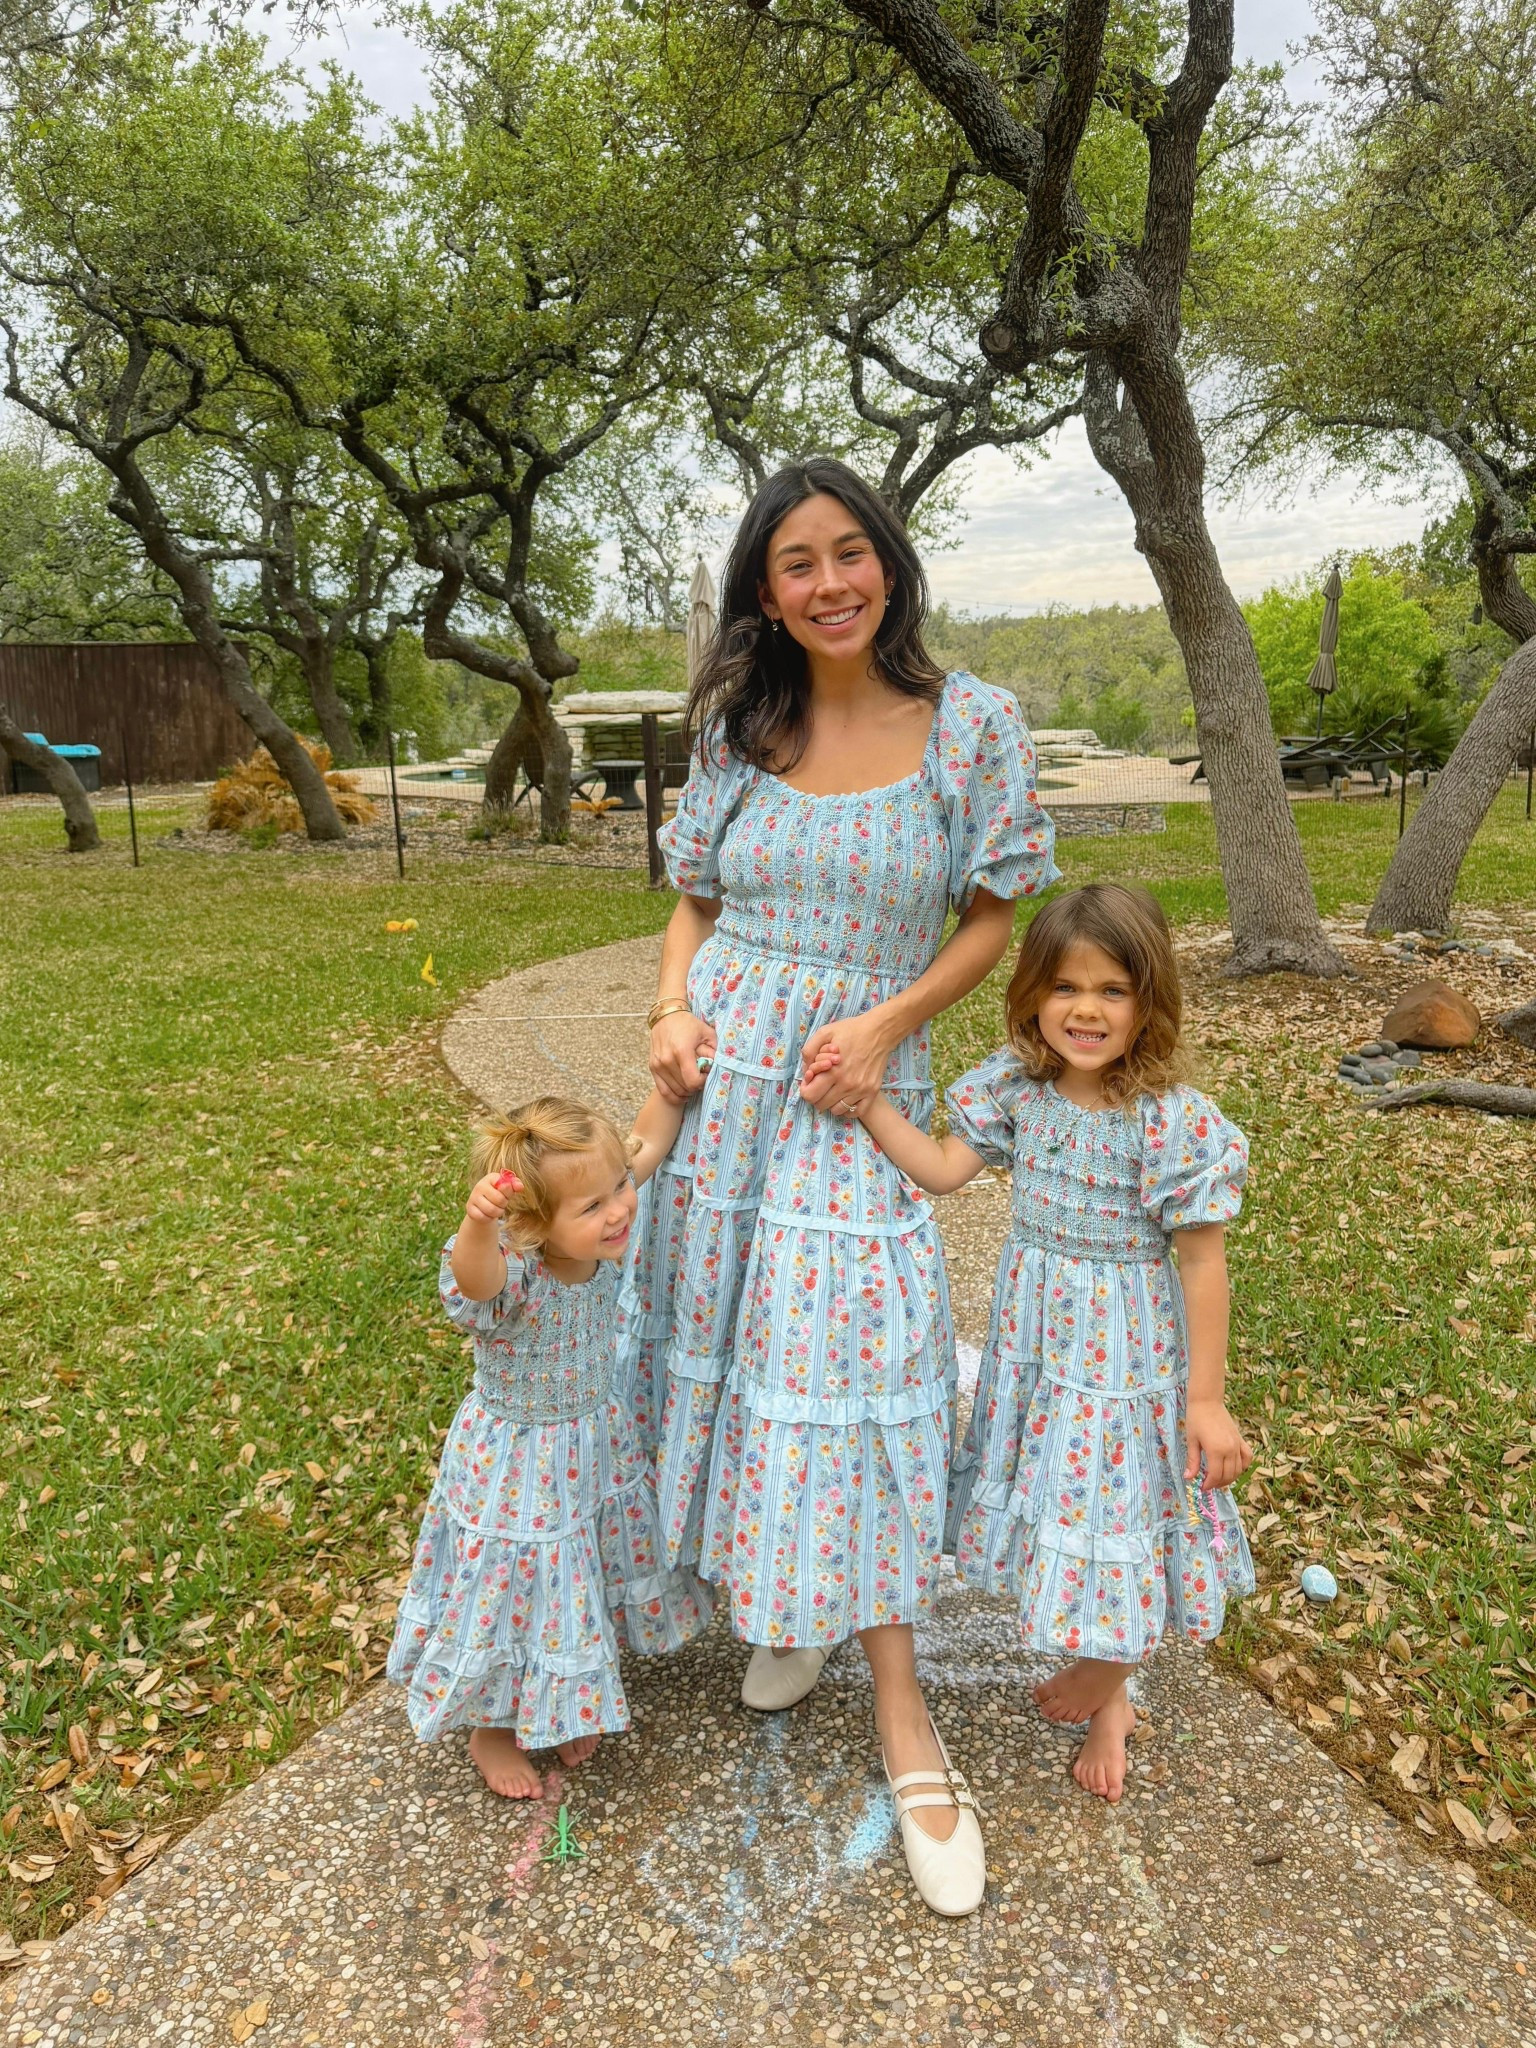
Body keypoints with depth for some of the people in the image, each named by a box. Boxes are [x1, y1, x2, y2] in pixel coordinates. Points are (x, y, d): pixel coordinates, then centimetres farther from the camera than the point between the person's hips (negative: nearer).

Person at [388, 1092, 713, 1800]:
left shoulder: (597, 1236, -18)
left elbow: (647, 1141, -1)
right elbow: (473, 1279, -63)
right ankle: (490, 1728, 46)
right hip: (518, 1467, -6)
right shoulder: (509, 1273, -37)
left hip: (596, 1443, 6)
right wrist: (477, 1220, -82)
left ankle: (562, 1705, 55)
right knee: (518, 1590, 16)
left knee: (581, 1585, 26)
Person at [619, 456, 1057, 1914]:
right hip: (719, 1081, 3)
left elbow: (991, 920, 0)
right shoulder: (736, 731, 4)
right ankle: (780, 1604, 38)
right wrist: (673, 1012, -7)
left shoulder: (973, 725, -4)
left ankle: (902, 1718, 11)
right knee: (725, 1339, 11)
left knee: (848, 1363, -5)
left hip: (857, 1094, -3)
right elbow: (695, 901, 12)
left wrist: (889, 1020, -14)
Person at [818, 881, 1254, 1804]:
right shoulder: (1020, 1085, -8)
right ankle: (1103, 1684, 46)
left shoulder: (1174, 1120, -23)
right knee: (1054, 1507, 20)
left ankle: (1099, 1691, 41)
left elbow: (1202, 1261, -17)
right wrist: (865, 1101, -13)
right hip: (1034, 1336, 6)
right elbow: (943, 1167, -2)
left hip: (1125, 1353, -5)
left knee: (1114, 1513, 11)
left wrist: (1206, 1398, -13)